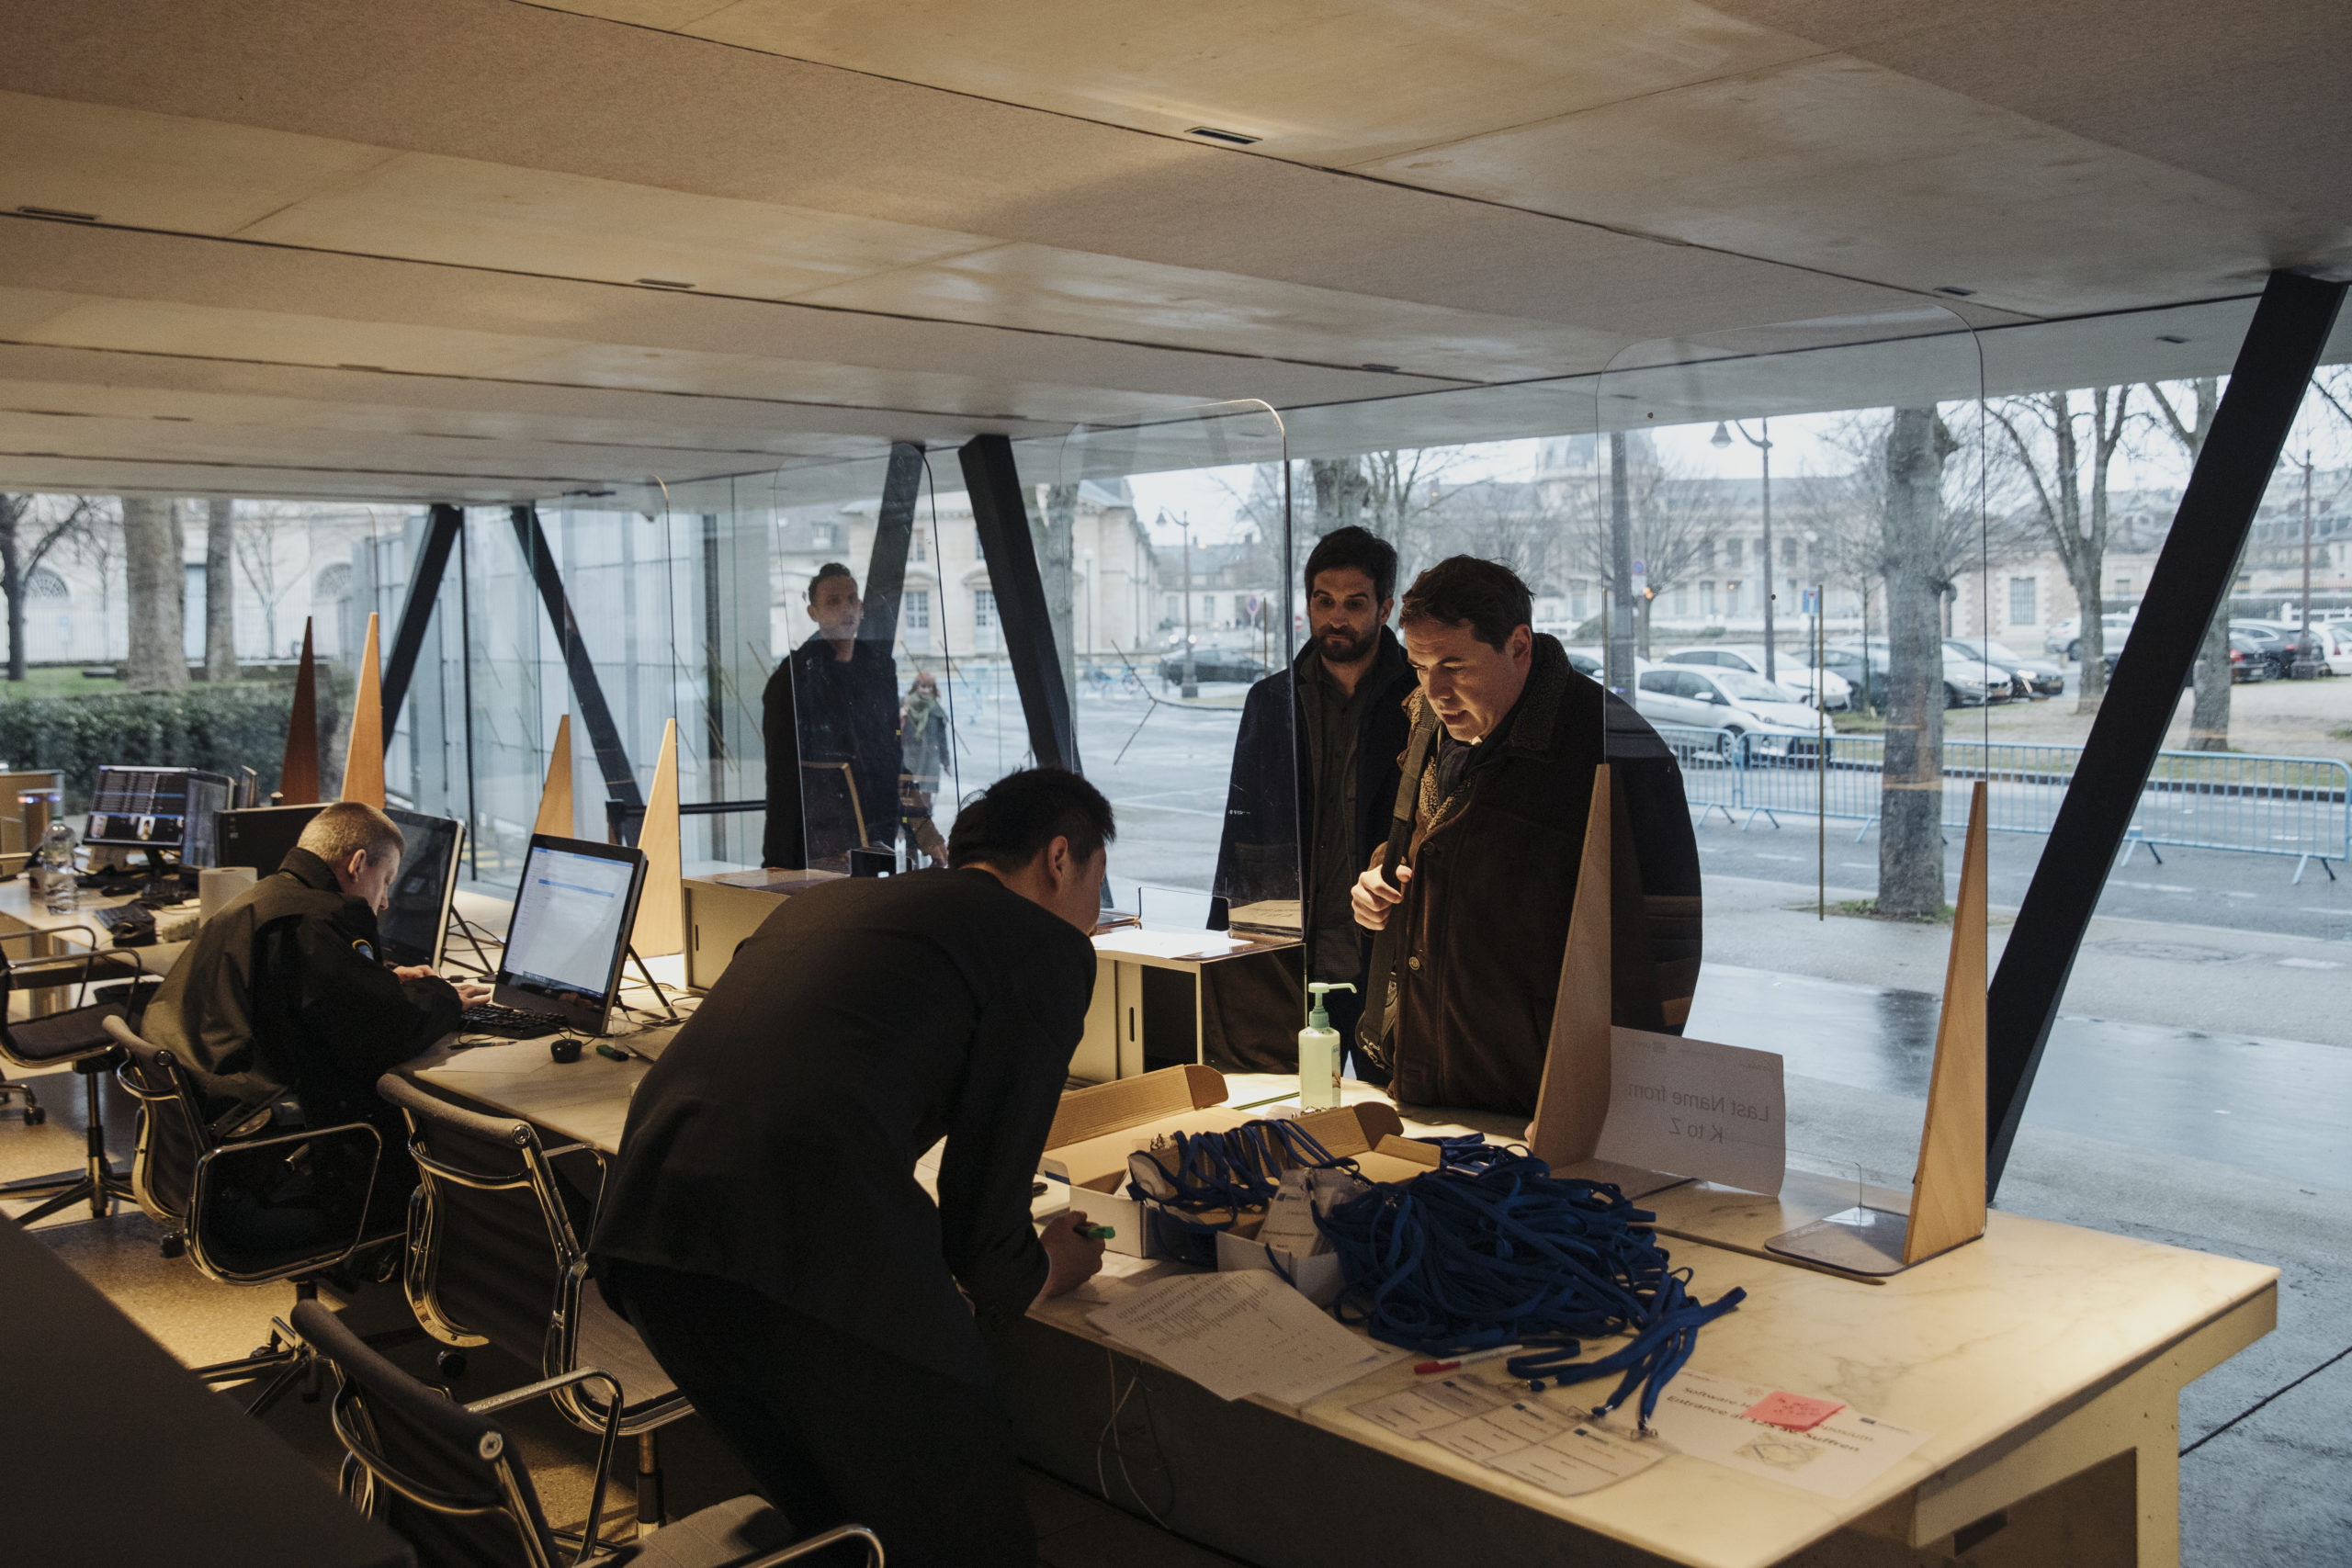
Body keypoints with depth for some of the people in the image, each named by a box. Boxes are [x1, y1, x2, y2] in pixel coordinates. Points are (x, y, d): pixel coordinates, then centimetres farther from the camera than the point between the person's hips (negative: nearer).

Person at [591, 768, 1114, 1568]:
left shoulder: (821, 900, 28)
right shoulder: (1048, 944, 7)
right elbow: (985, 1197, 3)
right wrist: (1044, 1270, 26)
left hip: (647, 1211, 8)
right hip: (816, 1256, -7)